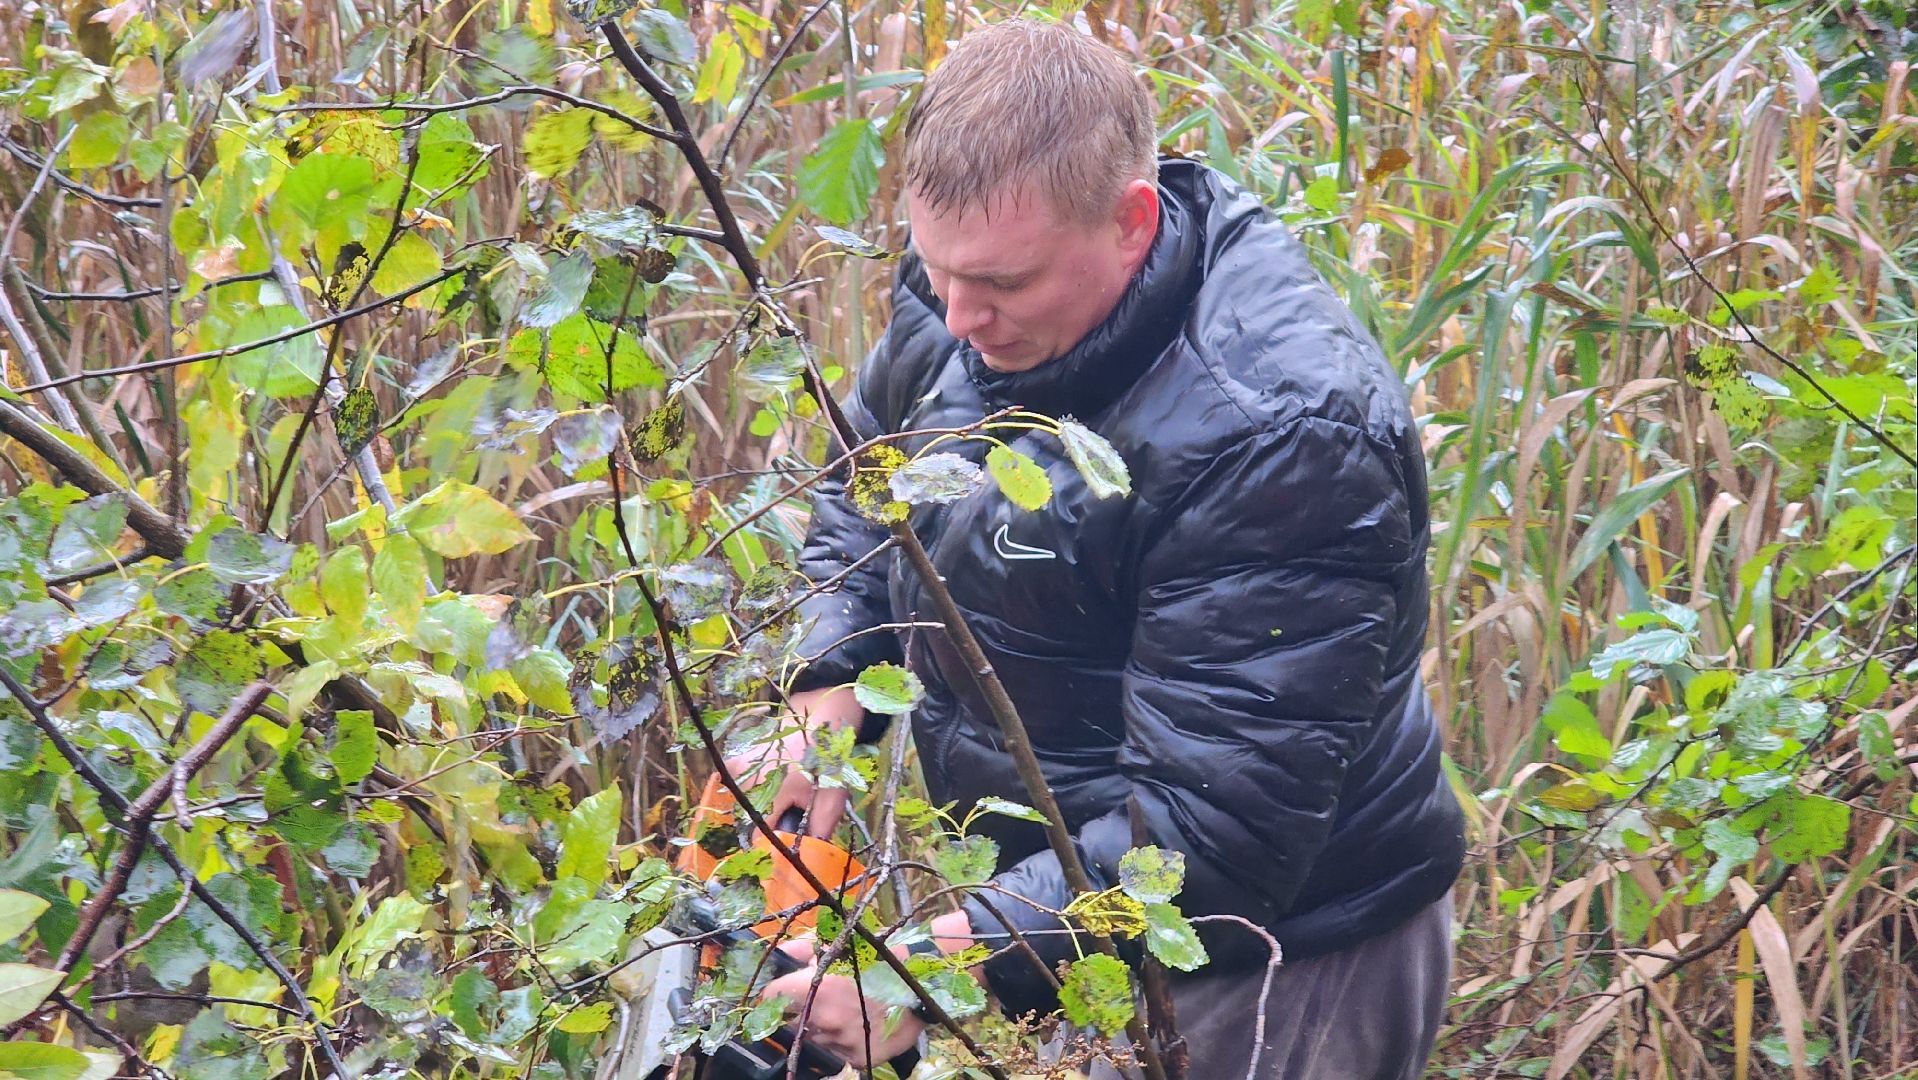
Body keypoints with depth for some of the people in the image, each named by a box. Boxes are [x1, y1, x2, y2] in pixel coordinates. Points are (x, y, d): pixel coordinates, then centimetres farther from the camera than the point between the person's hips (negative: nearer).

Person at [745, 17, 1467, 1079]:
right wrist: (827, 697, -3)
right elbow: (863, 493, 15)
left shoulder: (1279, 434, -31)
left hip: (1270, 979, -7)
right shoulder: (971, 283, -6)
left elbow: (1212, 827, -32)